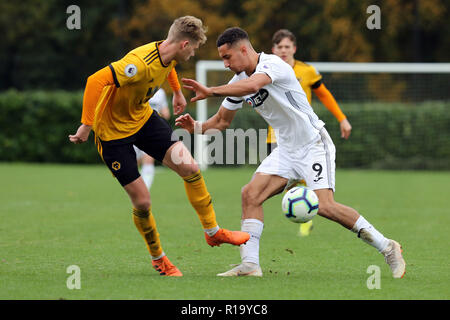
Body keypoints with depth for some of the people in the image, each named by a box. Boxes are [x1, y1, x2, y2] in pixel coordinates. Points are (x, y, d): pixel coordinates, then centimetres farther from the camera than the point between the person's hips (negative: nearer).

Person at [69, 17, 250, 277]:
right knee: (142, 201, -5)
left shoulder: (168, 55, -7)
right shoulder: (141, 63, -35)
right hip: (113, 130, -8)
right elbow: (96, 81, -39)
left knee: (190, 168, -2)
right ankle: (158, 258, 20)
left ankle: (213, 232, 17)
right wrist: (87, 125, -35)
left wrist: (178, 92, 29)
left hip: (144, 118, 8)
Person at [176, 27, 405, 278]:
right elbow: (222, 120, 16)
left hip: (314, 144, -8)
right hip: (286, 150, 8)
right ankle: (250, 264, -9)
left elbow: (253, 85, -39)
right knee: (251, 194, -9)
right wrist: (197, 127, -4)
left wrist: (210, 91, -39)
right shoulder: (239, 82, 7)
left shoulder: (272, 64, -18)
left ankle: (387, 247, -9)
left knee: (324, 206, -20)